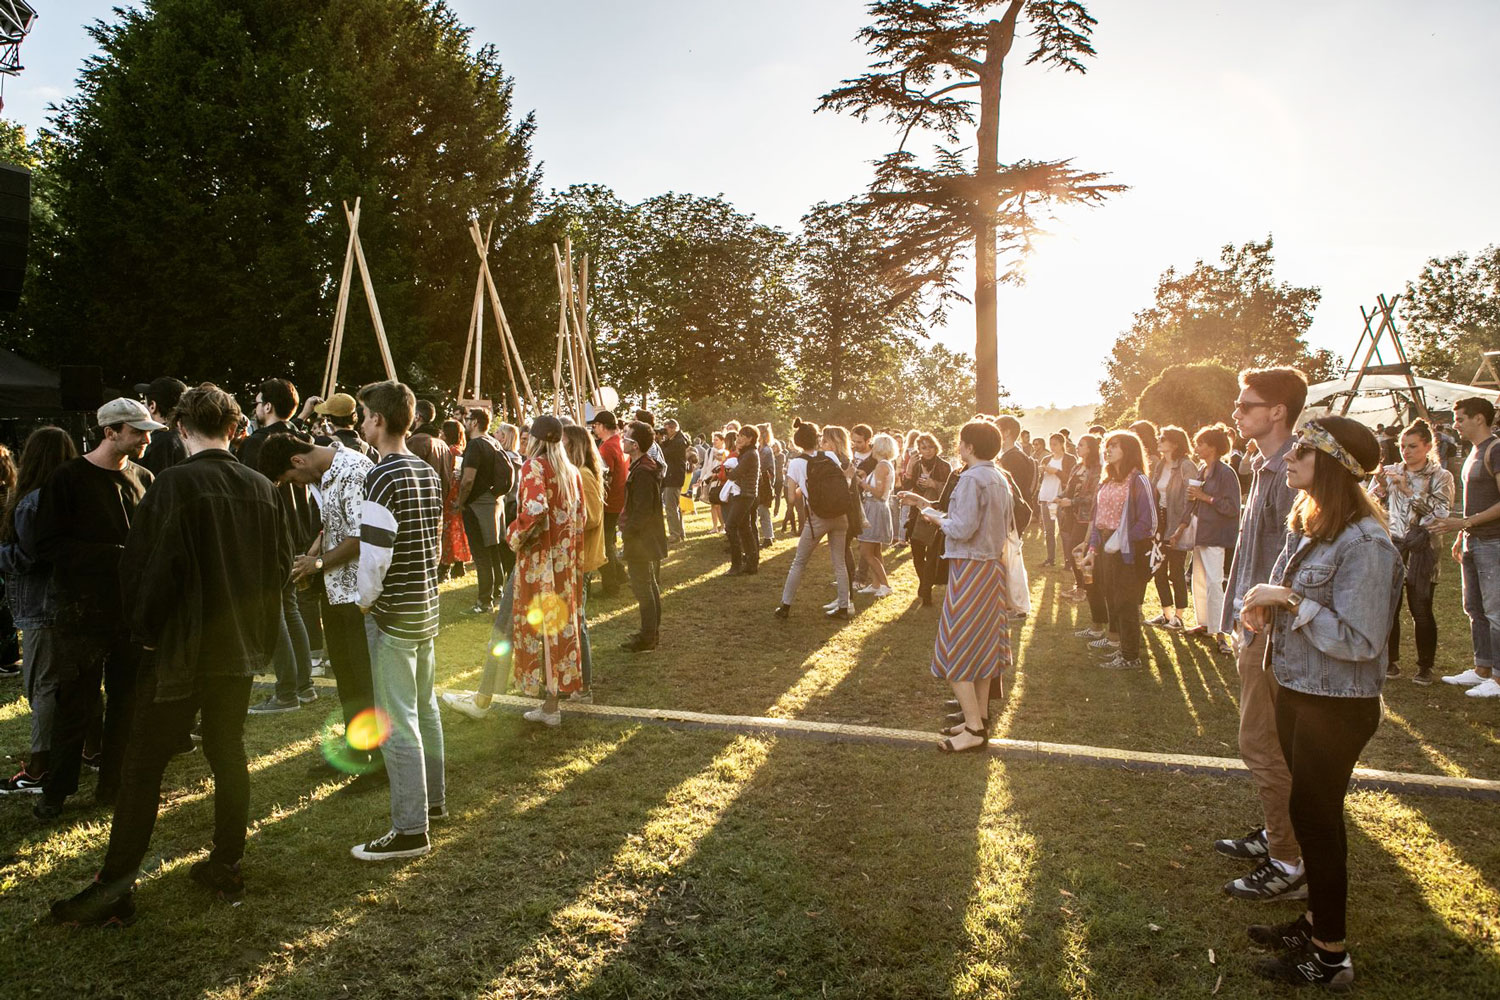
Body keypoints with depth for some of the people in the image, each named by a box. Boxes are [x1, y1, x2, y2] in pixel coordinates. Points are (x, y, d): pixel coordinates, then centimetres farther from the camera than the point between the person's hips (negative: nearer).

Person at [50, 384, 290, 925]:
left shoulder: (174, 485, -15)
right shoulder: (263, 489, 1)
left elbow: (148, 567, -15)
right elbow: (281, 564, 7)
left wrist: (145, 631, 0)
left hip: (181, 651, -5)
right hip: (242, 647, 5)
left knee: (143, 764, 4)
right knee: (228, 753, 15)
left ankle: (116, 885, 8)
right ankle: (226, 865, 23)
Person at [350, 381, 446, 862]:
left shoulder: (381, 477, -19)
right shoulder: (428, 472, 7)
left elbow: (375, 554, -23)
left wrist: (365, 600, -8)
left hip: (395, 614, -9)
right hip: (428, 606, 9)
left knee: (398, 722, -3)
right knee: (424, 707, 19)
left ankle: (410, 830, 3)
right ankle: (433, 799, 32)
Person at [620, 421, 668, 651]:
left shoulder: (642, 472, -22)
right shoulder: (648, 466, 10)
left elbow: (643, 510, -24)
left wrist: (627, 531, -16)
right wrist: (627, 525, 15)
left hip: (641, 539, -10)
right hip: (652, 537, 10)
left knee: (643, 588, -2)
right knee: (651, 586, 17)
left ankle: (647, 638, 5)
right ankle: (653, 632, 27)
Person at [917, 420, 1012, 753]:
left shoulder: (971, 479, -18)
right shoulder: (999, 479, 9)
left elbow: (963, 528, -23)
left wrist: (937, 518, -4)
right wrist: (945, 515, 16)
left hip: (970, 569, -9)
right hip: (993, 565, 9)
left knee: (957, 649, -3)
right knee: (984, 643, 15)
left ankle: (974, 728, -2)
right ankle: (981, 716, 23)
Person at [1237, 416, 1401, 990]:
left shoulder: (1364, 545, -23)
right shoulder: (1308, 527, 5)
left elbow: (1360, 642, -26)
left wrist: (1289, 601, -23)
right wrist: (1264, 607, -2)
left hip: (1335, 706, -9)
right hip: (1296, 691, 9)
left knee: (1315, 816, 3)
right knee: (1314, 812, 19)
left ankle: (1329, 956, 19)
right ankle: (1317, 922, 35)